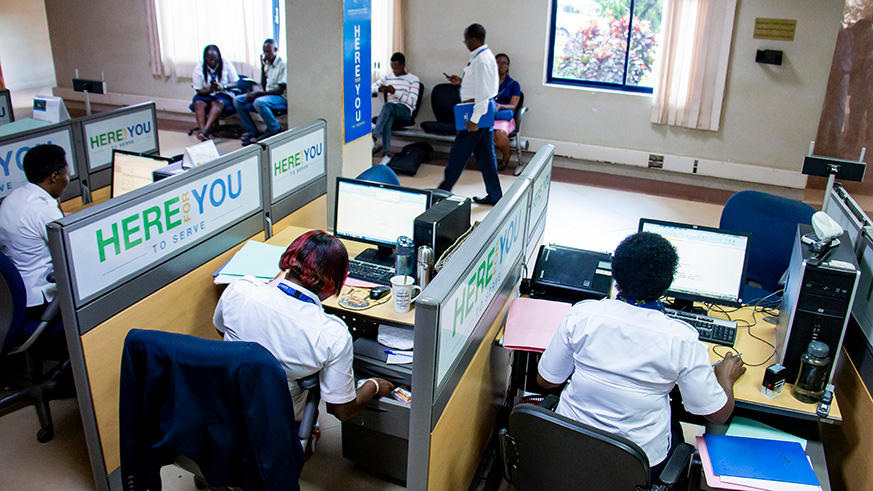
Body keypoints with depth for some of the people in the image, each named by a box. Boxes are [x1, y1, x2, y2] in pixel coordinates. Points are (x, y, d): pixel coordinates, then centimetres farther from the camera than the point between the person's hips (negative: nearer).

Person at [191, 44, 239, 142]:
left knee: (218, 103, -35)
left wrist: (222, 87, -21)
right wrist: (210, 90, -22)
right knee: (198, 103, -31)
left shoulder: (226, 65, -3)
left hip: (223, 94, -2)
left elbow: (235, 83, -3)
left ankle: (205, 131, -51)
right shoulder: (199, 68, -1)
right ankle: (203, 133, -45)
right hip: (205, 94, 2)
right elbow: (199, 90, -2)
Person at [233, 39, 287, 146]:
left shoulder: (282, 64, -12)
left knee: (259, 102, -38)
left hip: (280, 98, -9)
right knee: (237, 100, -4)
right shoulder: (267, 63, 12)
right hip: (266, 95, 9)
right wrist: (262, 67, 3)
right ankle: (253, 133, -5)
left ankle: (275, 130, -17)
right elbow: (264, 86, 12)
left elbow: (280, 90, -18)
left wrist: (258, 93, -20)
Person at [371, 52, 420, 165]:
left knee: (387, 105, -38)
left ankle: (373, 138, -48)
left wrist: (394, 92, -14)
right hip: (390, 110, 3)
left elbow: (412, 102, -5)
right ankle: (387, 154, -40)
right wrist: (379, 89, -3)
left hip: (405, 110, -3)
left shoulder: (413, 80, 6)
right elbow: (371, 88, 23)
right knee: (387, 121, -36)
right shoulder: (388, 77, 20)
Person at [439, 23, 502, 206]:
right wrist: (462, 81, 16)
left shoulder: (481, 61, -20)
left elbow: (483, 93, -24)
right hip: (486, 109, 10)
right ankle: (494, 196, 17)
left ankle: (444, 190, 16)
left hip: (479, 109, -10)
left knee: (459, 152, 2)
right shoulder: (486, 55, 13)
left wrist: (474, 120, -24)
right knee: (485, 154, 12)